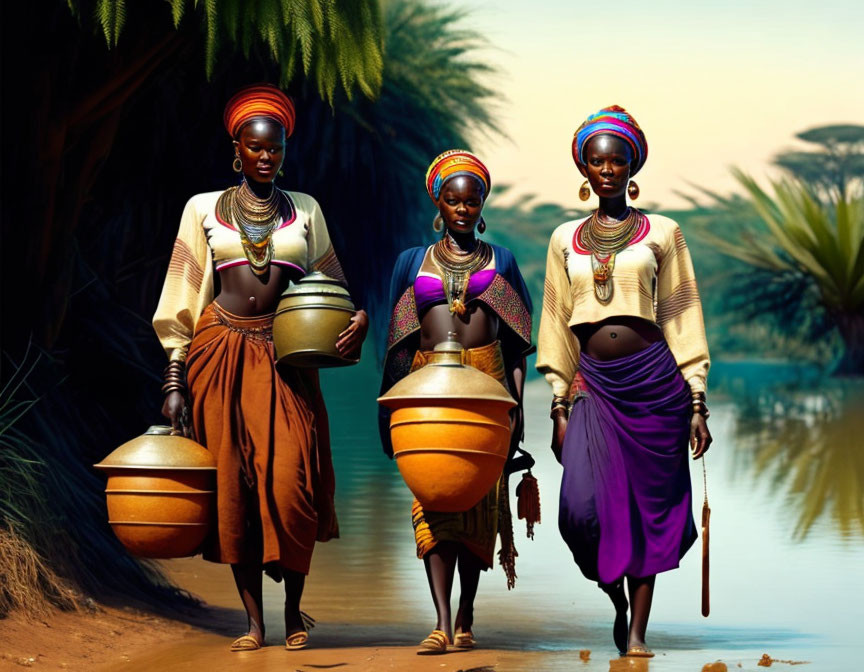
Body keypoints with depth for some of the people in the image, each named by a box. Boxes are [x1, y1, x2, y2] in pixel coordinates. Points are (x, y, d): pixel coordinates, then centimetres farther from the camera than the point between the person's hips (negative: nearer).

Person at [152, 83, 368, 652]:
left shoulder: (305, 211, 13)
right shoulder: (204, 209, 10)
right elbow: (183, 302, 8)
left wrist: (356, 319, -7)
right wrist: (175, 381, 2)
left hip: (285, 357, 0)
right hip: (220, 353, 0)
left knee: (289, 480, -13)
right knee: (233, 485, -3)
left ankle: (294, 610, 5)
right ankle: (255, 621, 5)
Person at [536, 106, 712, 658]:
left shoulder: (661, 233, 5)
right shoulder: (566, 239, 11)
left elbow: (682, 317, 5)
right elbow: (558, 324, 13)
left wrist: (697, 403, -1)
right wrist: (560, 405, 7)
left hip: (654, 382, -1)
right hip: (593, 384, 1)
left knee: (648, 507, 1)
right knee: (583, 504, -14)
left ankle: (638, 631, 12)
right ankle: (614, 592, 15)